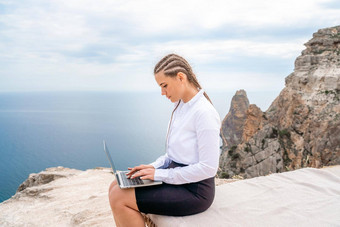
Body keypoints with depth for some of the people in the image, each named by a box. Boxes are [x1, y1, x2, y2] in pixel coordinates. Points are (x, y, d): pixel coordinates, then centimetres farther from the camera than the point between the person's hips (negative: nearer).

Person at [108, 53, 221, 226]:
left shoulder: (204, 113, -21)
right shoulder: (180, 106, 8)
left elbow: (208, 168, -23)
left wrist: (160, 174, -19)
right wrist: (154, 167, 1)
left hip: (195, 190, -9)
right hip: (176, 176, 9)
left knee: (119, 198, -14)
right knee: (116, 187, 2)